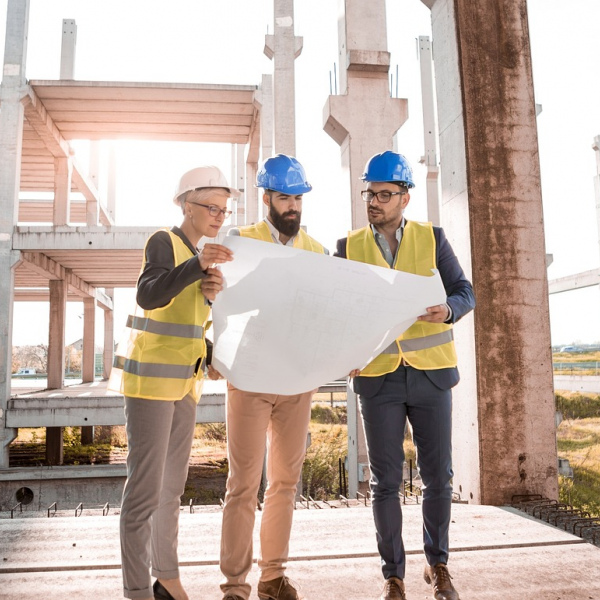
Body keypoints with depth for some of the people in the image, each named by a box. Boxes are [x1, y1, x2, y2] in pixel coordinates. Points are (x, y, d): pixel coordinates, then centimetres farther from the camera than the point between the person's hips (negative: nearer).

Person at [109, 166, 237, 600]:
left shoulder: (198, 253, 15)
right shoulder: (164, 242, -9)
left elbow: (198, 319, 12)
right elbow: (149, 296, -27)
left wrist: (211, 295, -9)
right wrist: (198, 265, -39)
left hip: (184, 379, 8)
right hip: (151, 377, -8)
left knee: (173, 483, 12)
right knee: (145, 486, -7)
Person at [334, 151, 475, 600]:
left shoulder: (432, 238, 2)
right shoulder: (349, 247, 4)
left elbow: (465, 293, -2)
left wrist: (447, 310, -25)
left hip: (431, 373, 0)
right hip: (378, 377, 0)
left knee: (438, 477, 8)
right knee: (386, 480, 3)